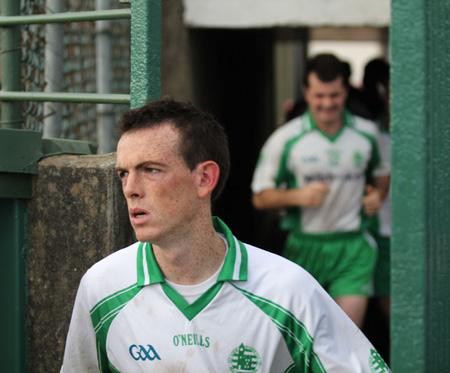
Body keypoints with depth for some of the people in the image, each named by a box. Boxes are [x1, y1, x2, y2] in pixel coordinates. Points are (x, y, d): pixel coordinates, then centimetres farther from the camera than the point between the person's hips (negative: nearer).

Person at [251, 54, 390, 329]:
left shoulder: (368, 133, 2)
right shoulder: (286, 139, -6)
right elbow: (260, 197, -2)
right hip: (304, 245, 0)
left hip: (353, 248, 1)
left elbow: (382, 172, 21)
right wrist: (298, 196, -19)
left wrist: (378, 195, -1)